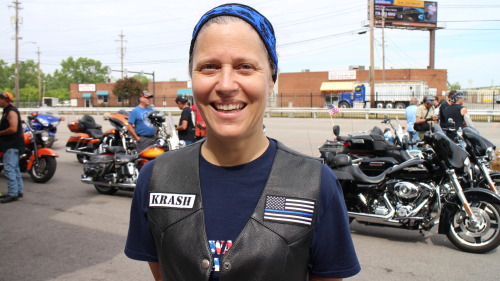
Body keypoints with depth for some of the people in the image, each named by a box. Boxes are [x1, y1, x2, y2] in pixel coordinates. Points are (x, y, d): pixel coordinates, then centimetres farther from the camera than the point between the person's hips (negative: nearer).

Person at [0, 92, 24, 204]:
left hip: (12, 145, -11)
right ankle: (19, 191, 22)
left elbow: (13, 129, -25)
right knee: (15, 169, 14)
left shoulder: (11, 111, -15)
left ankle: (13, 193, -11)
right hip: (10, 145, 11)